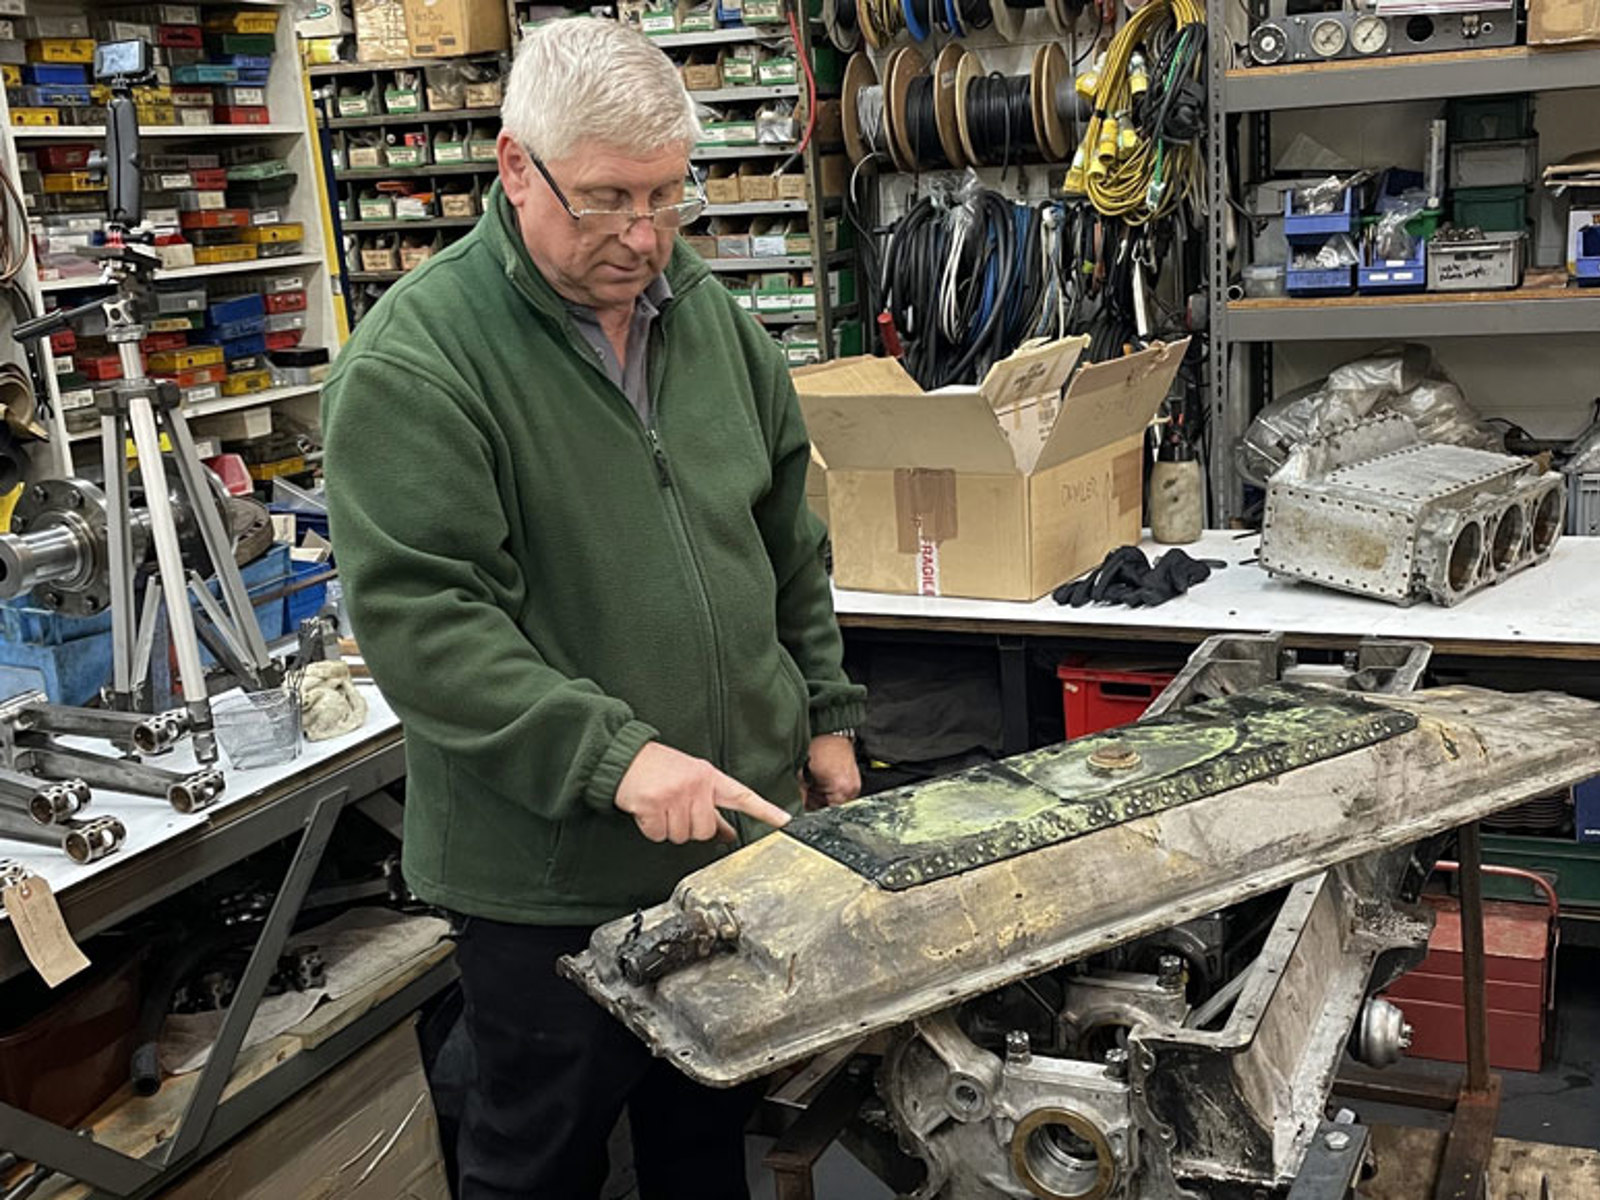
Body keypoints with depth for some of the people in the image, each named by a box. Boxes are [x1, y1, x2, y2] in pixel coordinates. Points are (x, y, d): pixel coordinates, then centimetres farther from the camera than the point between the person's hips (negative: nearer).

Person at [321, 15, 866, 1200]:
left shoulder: (715, 320, 5)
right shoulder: (415, 357, -16)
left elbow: (790, 545, 14)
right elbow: (419, 617, -22)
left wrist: (826, 714, 12)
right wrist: (611, 755, -28)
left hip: (744, 826, 6)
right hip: (553, 870, -5)